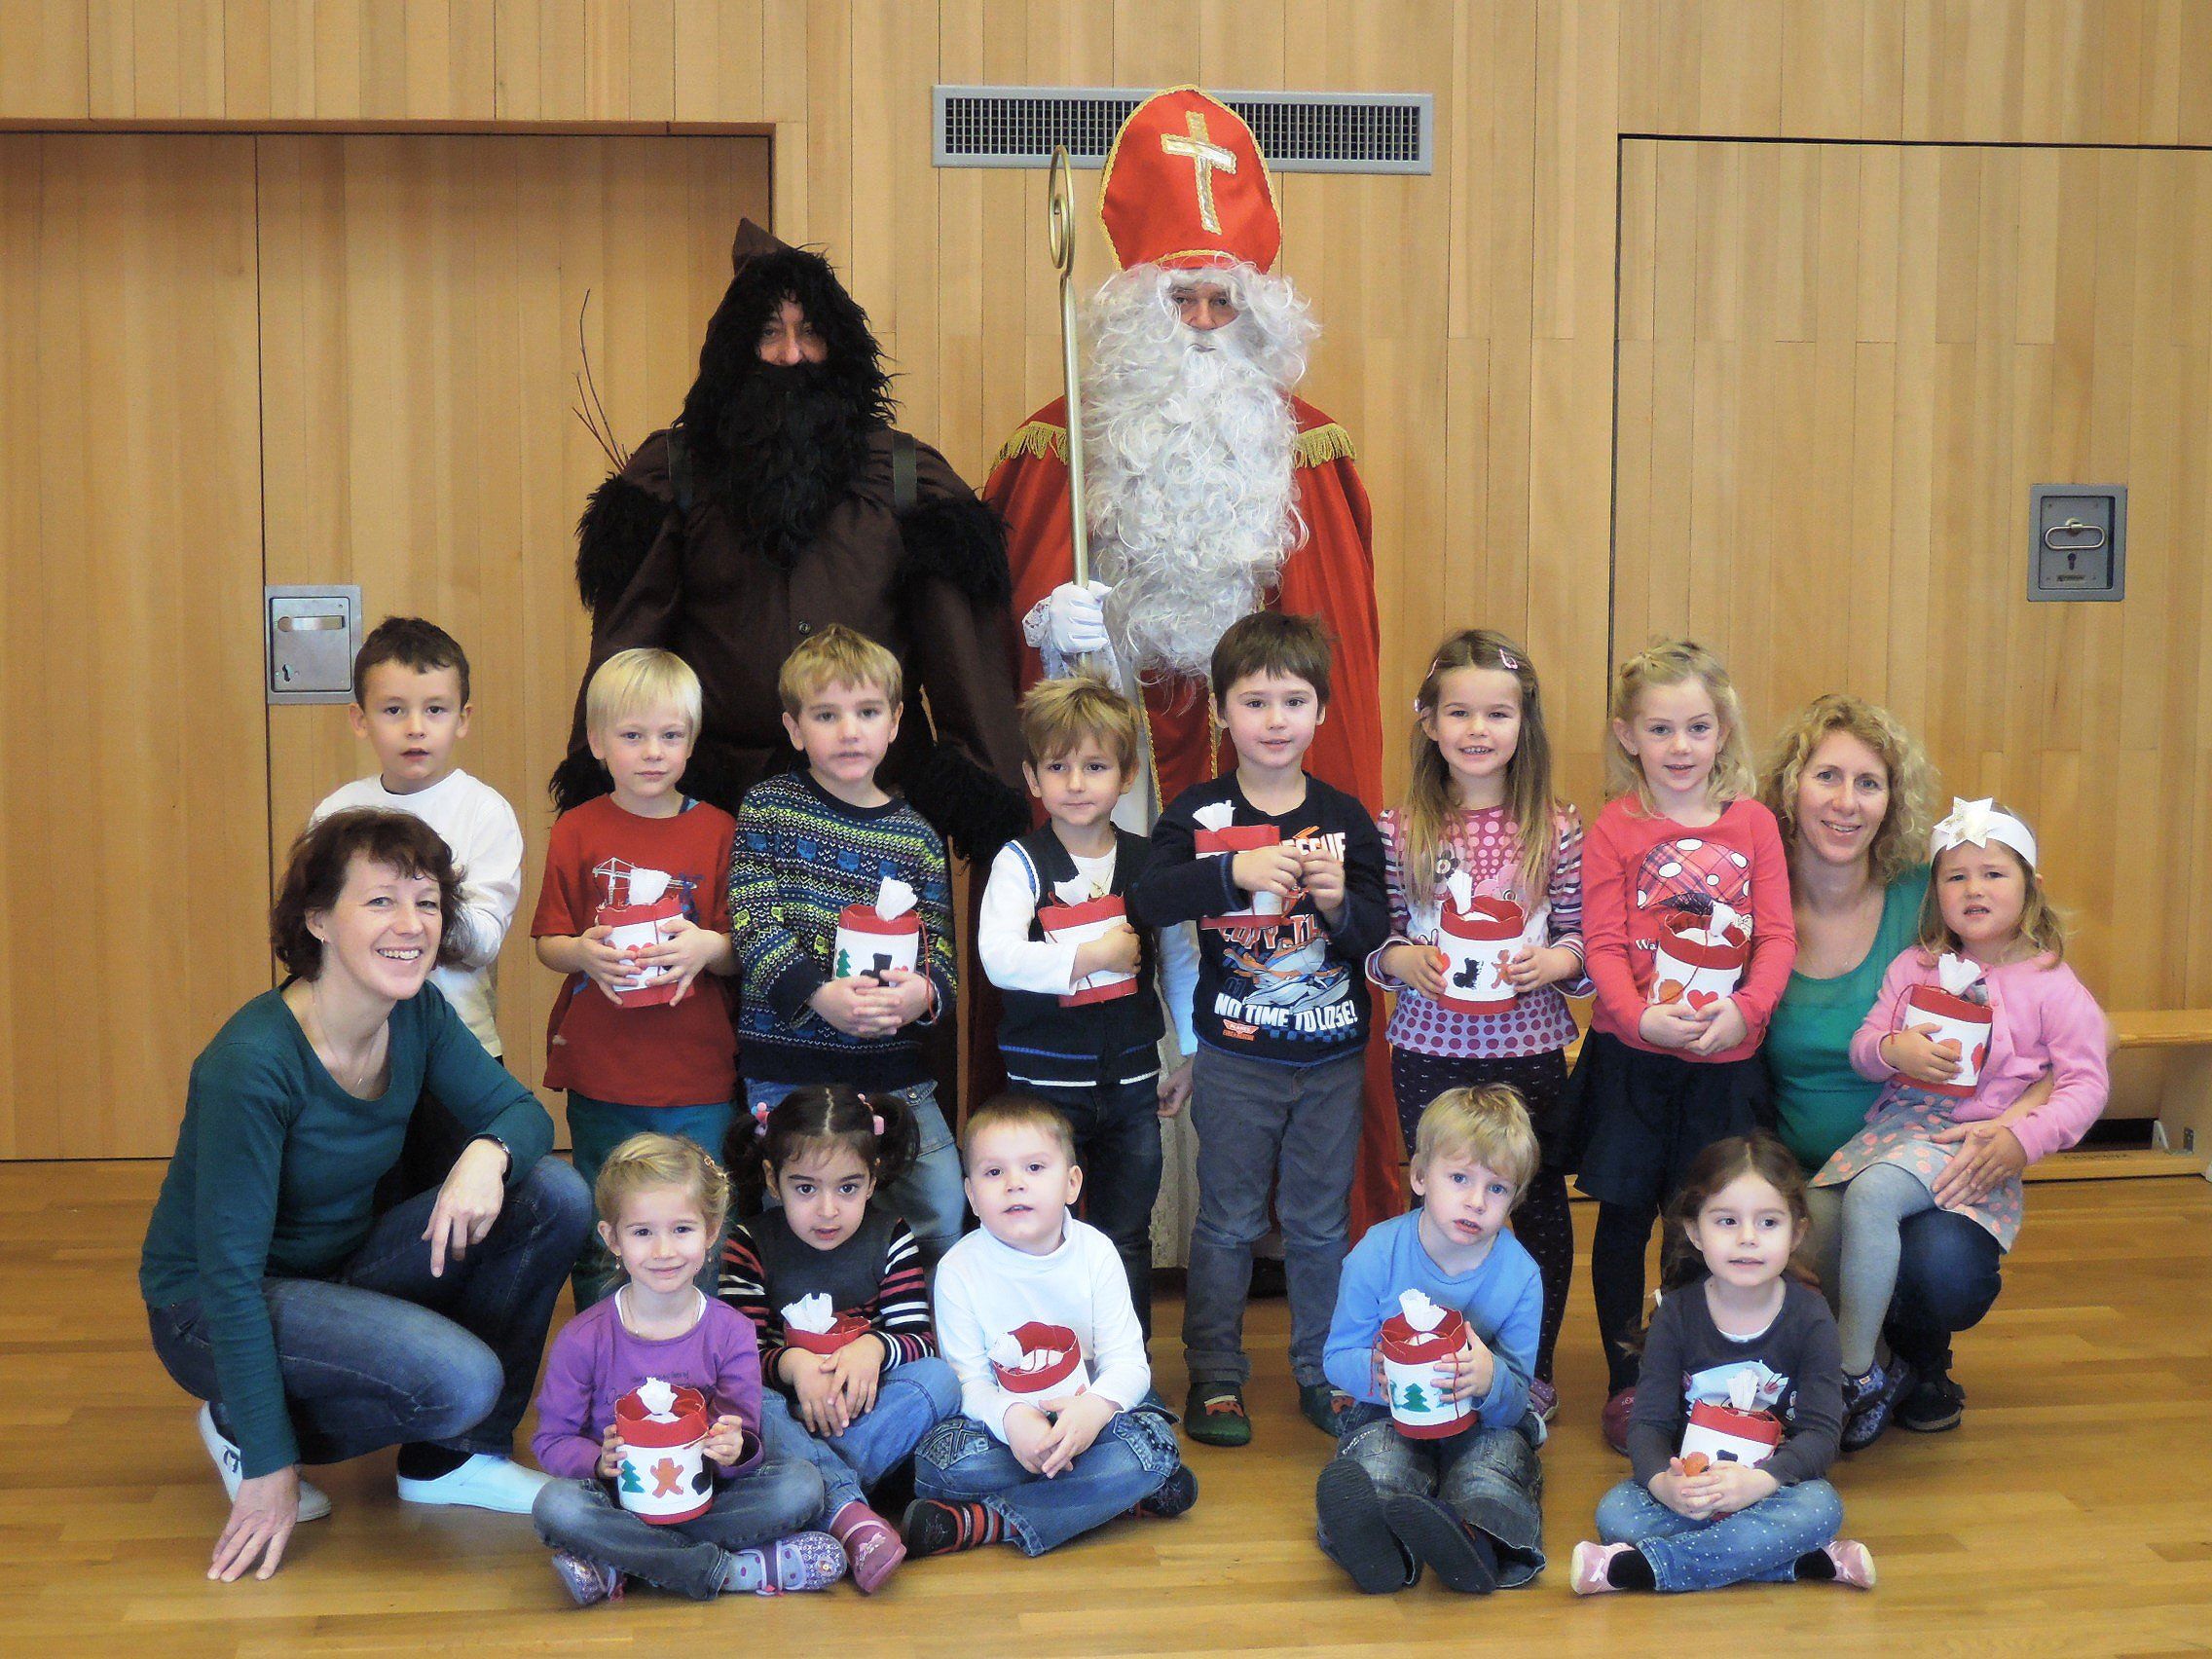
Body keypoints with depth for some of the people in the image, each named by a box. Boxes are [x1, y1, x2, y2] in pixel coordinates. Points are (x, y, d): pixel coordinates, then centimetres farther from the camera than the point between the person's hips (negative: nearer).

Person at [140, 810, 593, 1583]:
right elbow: (229, 1273, -25)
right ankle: (238, 1429, -1)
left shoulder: (420, 1015, -9)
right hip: (208, 1311, -7)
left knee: (555, 1195, -11)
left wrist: (488, 1153, -28)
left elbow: (521, 1110, -1)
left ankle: (451, 1458, 2)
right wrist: (270, 1464, -23)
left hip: (340, 1269, 7)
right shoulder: (252, 1061, -28)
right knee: (458, 1378, -30)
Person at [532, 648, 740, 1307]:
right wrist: (583, 952, -16)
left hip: (696, 1080, 0)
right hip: (599, 1077, 1)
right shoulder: (577, 832, 3)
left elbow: (741, 952, 3)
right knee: (598, 1239, 12)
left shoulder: (717, 832, 2)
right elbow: (547, 943, 5)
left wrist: (708, 947, -17)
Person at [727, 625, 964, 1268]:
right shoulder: (768, 808, 2)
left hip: (896, 1068, 2)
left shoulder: (915, 834, 8)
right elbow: (754, 925, -8)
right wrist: (819, 994, -24)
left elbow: (939, 948, 6)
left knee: (944, 1222, 2)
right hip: (788, 1062, -2)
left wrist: (925, 992, -18)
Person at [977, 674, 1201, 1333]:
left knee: (1127, 1243, 12)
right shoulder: (1020, 863, -7)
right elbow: (998, 958, -21)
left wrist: (1193, 1055, 13)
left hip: (1132, 1082, 3)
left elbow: (1180, 958, 12)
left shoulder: (1150, 863, 3)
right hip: (1045, 1083, -3)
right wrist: (1094, 956, -21)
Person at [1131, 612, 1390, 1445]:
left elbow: (1379, 934, -3)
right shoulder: (1198, 813, -4)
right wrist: (1237, 870, -35)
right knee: (1228, 1220, 7)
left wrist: (1340, 900, -24)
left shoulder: (1345, 817, 1)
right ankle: (1215, 1375, 20)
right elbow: (1150, 901, -21)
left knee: (1321, 1221, 11)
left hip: (1333, 1059, 2)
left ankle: (1324, 1373, 25)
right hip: (1235, 1056, -2)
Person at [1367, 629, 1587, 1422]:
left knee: (1538, 1201, 10)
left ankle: (1535, 1372, 27)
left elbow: (1581, 935, 2)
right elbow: (1375, 937, 5)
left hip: (1529, 1045, 0)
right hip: (1429, 1048, 0)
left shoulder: (1557, 829, -3)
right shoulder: (1400, 829, -1)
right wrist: (1401, 961, -15)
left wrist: (1556, 960, -17)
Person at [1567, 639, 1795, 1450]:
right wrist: (1641, 1017, -22)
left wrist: (1745, 1008, -17)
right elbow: (1602, 943, -6)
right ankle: (1624, 1382, 19)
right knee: (1624, 1216, 7)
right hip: (1630, 1053, -1)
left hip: (1724, 1057, 1)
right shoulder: (1615, 827, -3)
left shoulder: (1752, 823, 3)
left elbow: (1777, 936, -1)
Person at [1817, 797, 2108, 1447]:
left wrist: (2021, 1138, -18)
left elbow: (2086, 1083, -3)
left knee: (1871, 1194, -33)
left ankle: (1857, 1375, -19)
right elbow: (1862, 1046, 12)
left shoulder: (2052, 985, 1)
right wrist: (1893, 1049, -13)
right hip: (1896, 1123, 5)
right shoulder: (1915, 966, 13)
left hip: (1976, 1143, -5)